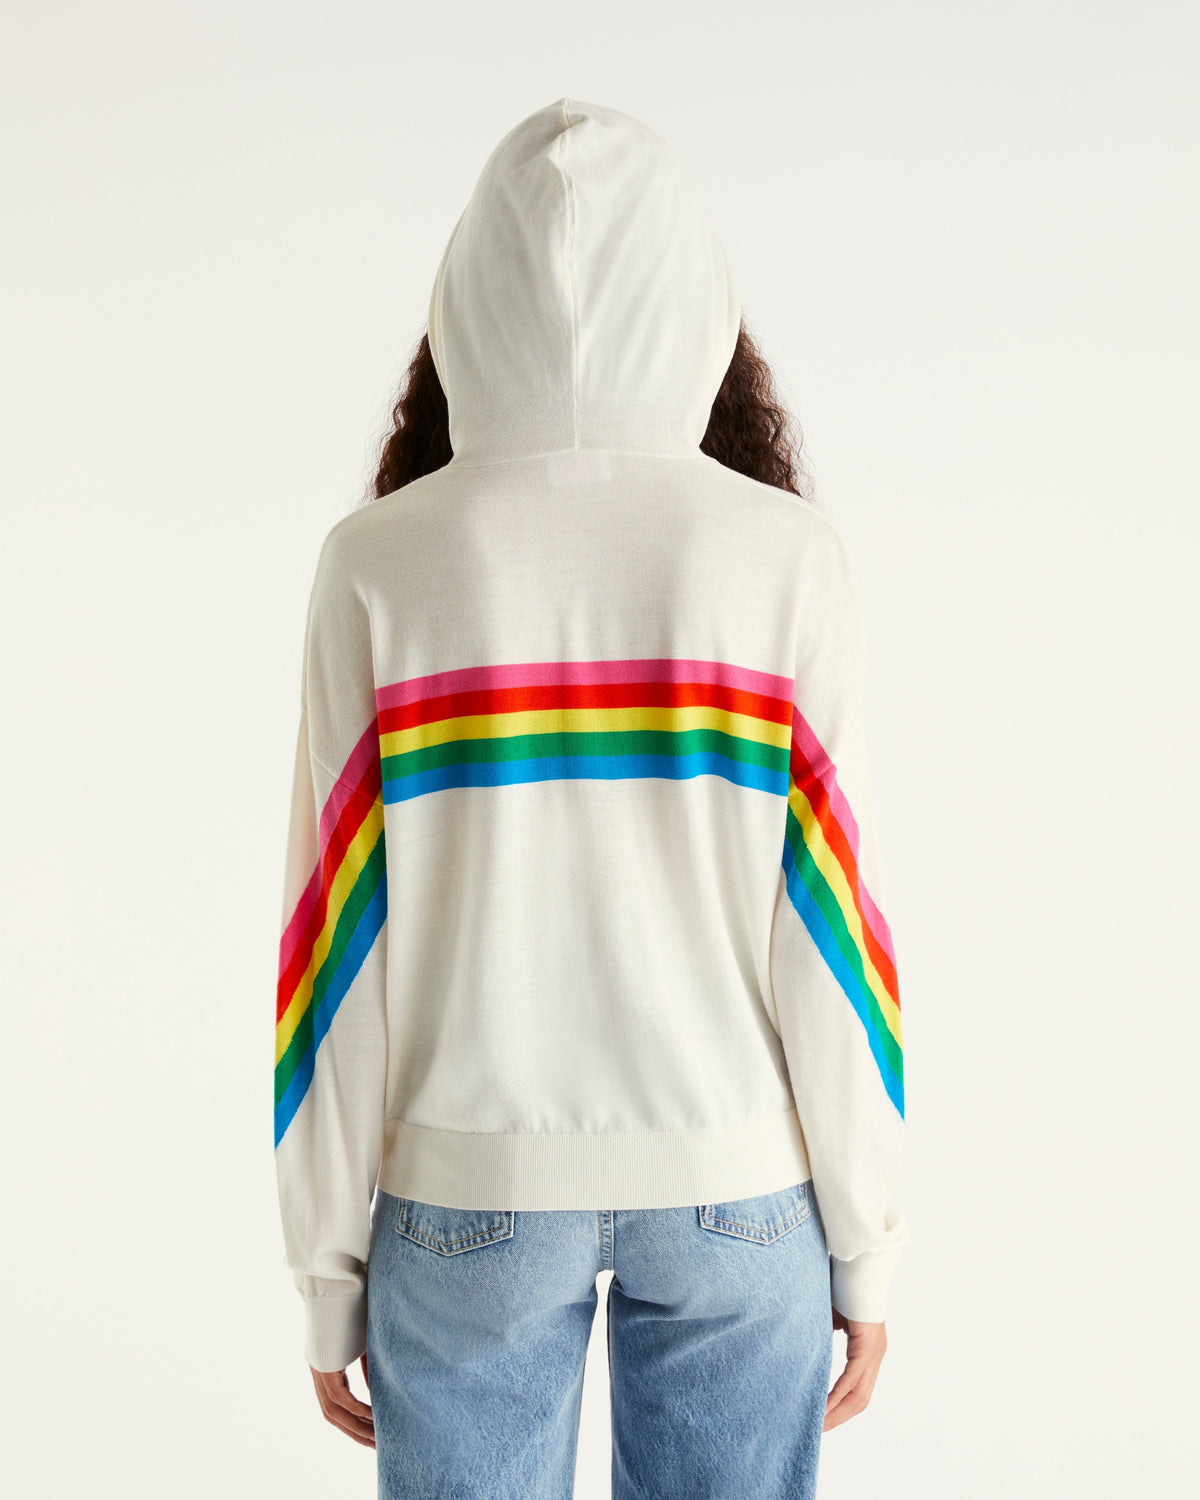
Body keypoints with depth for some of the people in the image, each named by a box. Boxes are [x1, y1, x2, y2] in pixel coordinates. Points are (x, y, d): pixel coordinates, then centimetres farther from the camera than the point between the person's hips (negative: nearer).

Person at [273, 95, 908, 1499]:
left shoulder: (381, 562, -9)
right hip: (737, 1182, 1)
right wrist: (867, 1244, 3)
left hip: (468, 1183, 0)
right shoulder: (785, 555, -8)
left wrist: (327, 1268, 3)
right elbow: (826, 923, -8)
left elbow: (340, 941, -8)